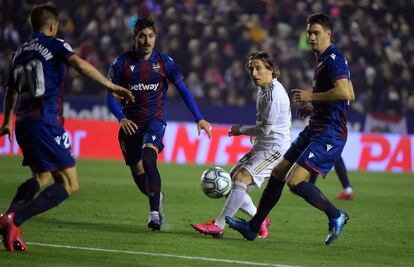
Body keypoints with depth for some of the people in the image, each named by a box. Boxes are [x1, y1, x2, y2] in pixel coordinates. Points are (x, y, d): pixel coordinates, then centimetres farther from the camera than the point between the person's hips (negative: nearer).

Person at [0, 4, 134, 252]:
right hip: (46, 123, -8)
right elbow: (80, 64, -20)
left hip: (23, 124, 8)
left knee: (42, 178, 26)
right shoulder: (54, 45, 0)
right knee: (70, 185, -6)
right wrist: (111, 86, -21)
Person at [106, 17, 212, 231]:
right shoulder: (122, 62, -4)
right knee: (138, 174, 8)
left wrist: (199, 118, -1)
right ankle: (156, 198, 40)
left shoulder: (164, 62, -3)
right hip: (130, 124, 2)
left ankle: (154, 213, -27)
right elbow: (110, 95, -3)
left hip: (155, 121, -2)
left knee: (148, 160, -28)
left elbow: (183, 89, 4)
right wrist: (121, 118, -21)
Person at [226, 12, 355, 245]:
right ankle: (253, 226, 22)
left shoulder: (333, 59, -13)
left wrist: (311, 96, -16)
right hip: (314, 130, 11)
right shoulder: (325, 60, 17)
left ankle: (336, 216, -1)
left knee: (295, 181, -19)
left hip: (329, 134, -11)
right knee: (278, 173, 13)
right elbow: (351, 96, 25)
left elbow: (344, 92, -28)